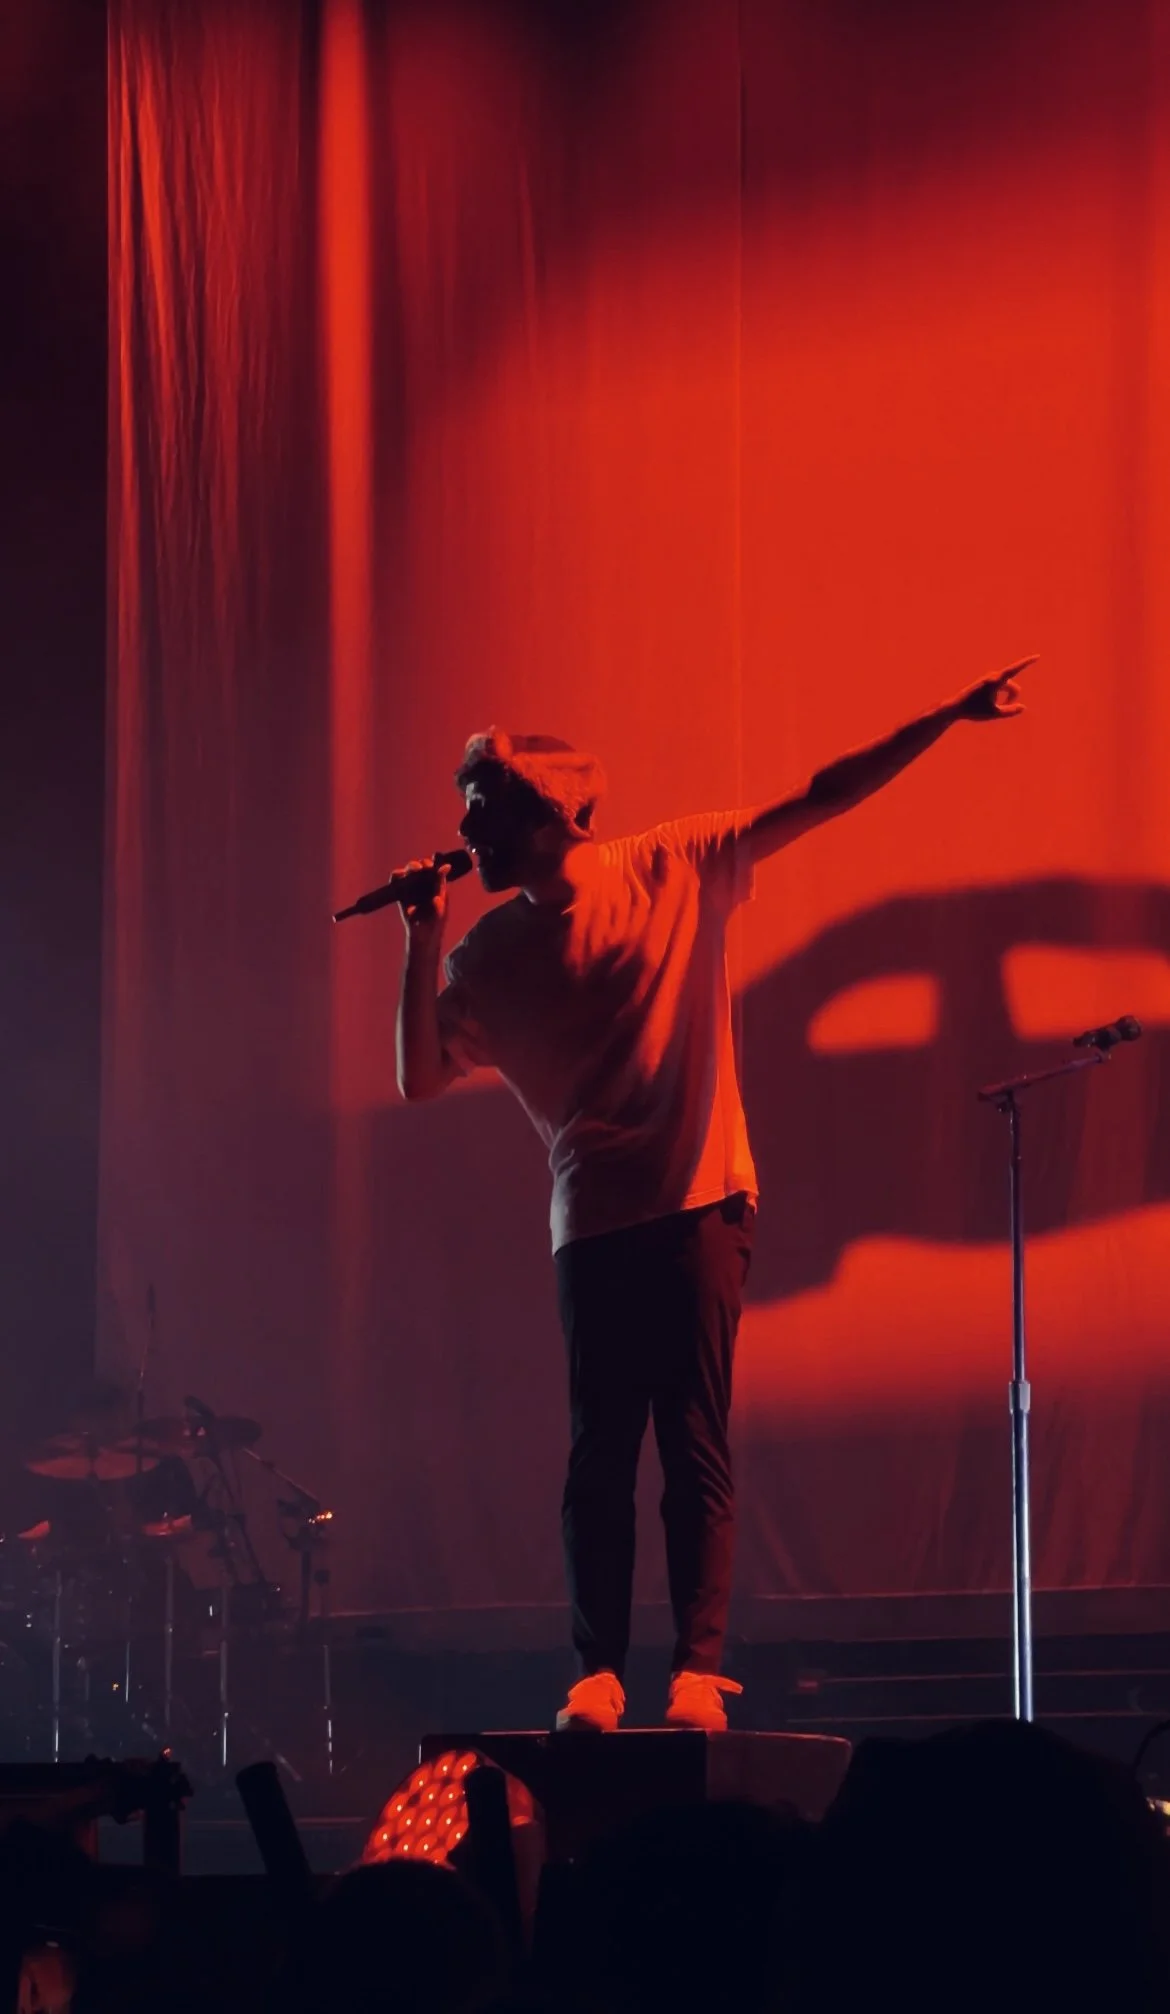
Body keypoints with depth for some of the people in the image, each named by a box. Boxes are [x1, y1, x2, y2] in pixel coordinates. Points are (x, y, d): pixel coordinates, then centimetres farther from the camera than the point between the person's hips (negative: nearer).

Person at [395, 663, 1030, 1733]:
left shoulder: (677, 868, 2)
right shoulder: (493, 952, 7)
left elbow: (821, 799, 4)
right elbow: (420, 1076, 0)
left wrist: (950, 718, -1)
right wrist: (424, 940, -8)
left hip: (703, 1205, -2)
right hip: (594, 1222, 2)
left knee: (697, 1445, -5)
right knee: (601, 1452, -1)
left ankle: (698, 1670, -7)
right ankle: (597, 1673, 0)